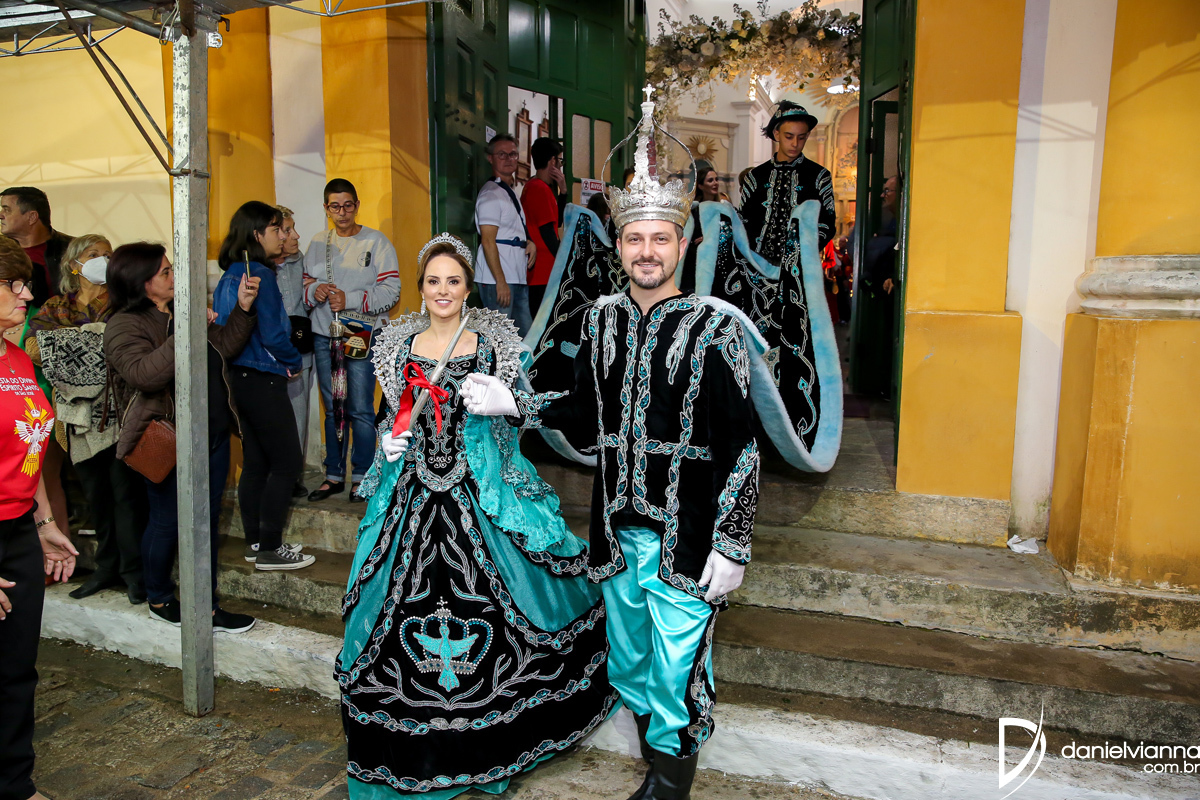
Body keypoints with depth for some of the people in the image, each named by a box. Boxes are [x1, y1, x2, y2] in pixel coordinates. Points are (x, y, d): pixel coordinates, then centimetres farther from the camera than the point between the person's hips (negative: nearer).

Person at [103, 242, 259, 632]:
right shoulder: (124, 325, -12)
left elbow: (224, 347, 17)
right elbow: (145, 374, -28)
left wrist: (243, 308, 5)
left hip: (213, 435, 7)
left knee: (207, 522, 11)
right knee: (167, 523, 9)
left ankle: (207, 607, 22)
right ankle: (159, 600, 32)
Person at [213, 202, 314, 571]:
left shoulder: (229, 277, 12)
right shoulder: (260, 275, -16)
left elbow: (225, 325, 17)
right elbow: (273, 335, -20)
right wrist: (294, 363, -1)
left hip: (238, 377, 9)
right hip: (264, 381, -9)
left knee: (255, 463, 14)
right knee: (287, 464, -2)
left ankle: (255, 543, 22)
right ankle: (269, 549, 2)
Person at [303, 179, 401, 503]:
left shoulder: (376, 242, 0)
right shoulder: (317, 244, 14)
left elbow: (390, 291, -8)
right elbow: (303, 284, 15)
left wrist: (350, 300, -17)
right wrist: (314, 291, -8)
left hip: (363, 336, -4)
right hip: (324, 336, 5)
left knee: (360, 410, -4)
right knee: (333, 409, 11)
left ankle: (362, 476, 9)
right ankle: (334, 476, 21)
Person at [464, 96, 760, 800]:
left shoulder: (716, 328, -11)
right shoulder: (604, 319, 5)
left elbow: (740, 444, -11)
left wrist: (732, 546, -13)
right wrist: (512, 403, 5)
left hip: (687, 537, -5)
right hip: (620, 530, 6)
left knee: (676, 670, 2)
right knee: (630, 660, 19)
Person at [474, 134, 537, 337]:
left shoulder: (510, 192, 19)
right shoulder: (491, 194, -10)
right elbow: (488, 241, -16)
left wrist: (529, 242, 6)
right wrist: (500, 282, -20)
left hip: (518, 278, 10)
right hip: (497, 280, -10)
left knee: (526, 334, 12)